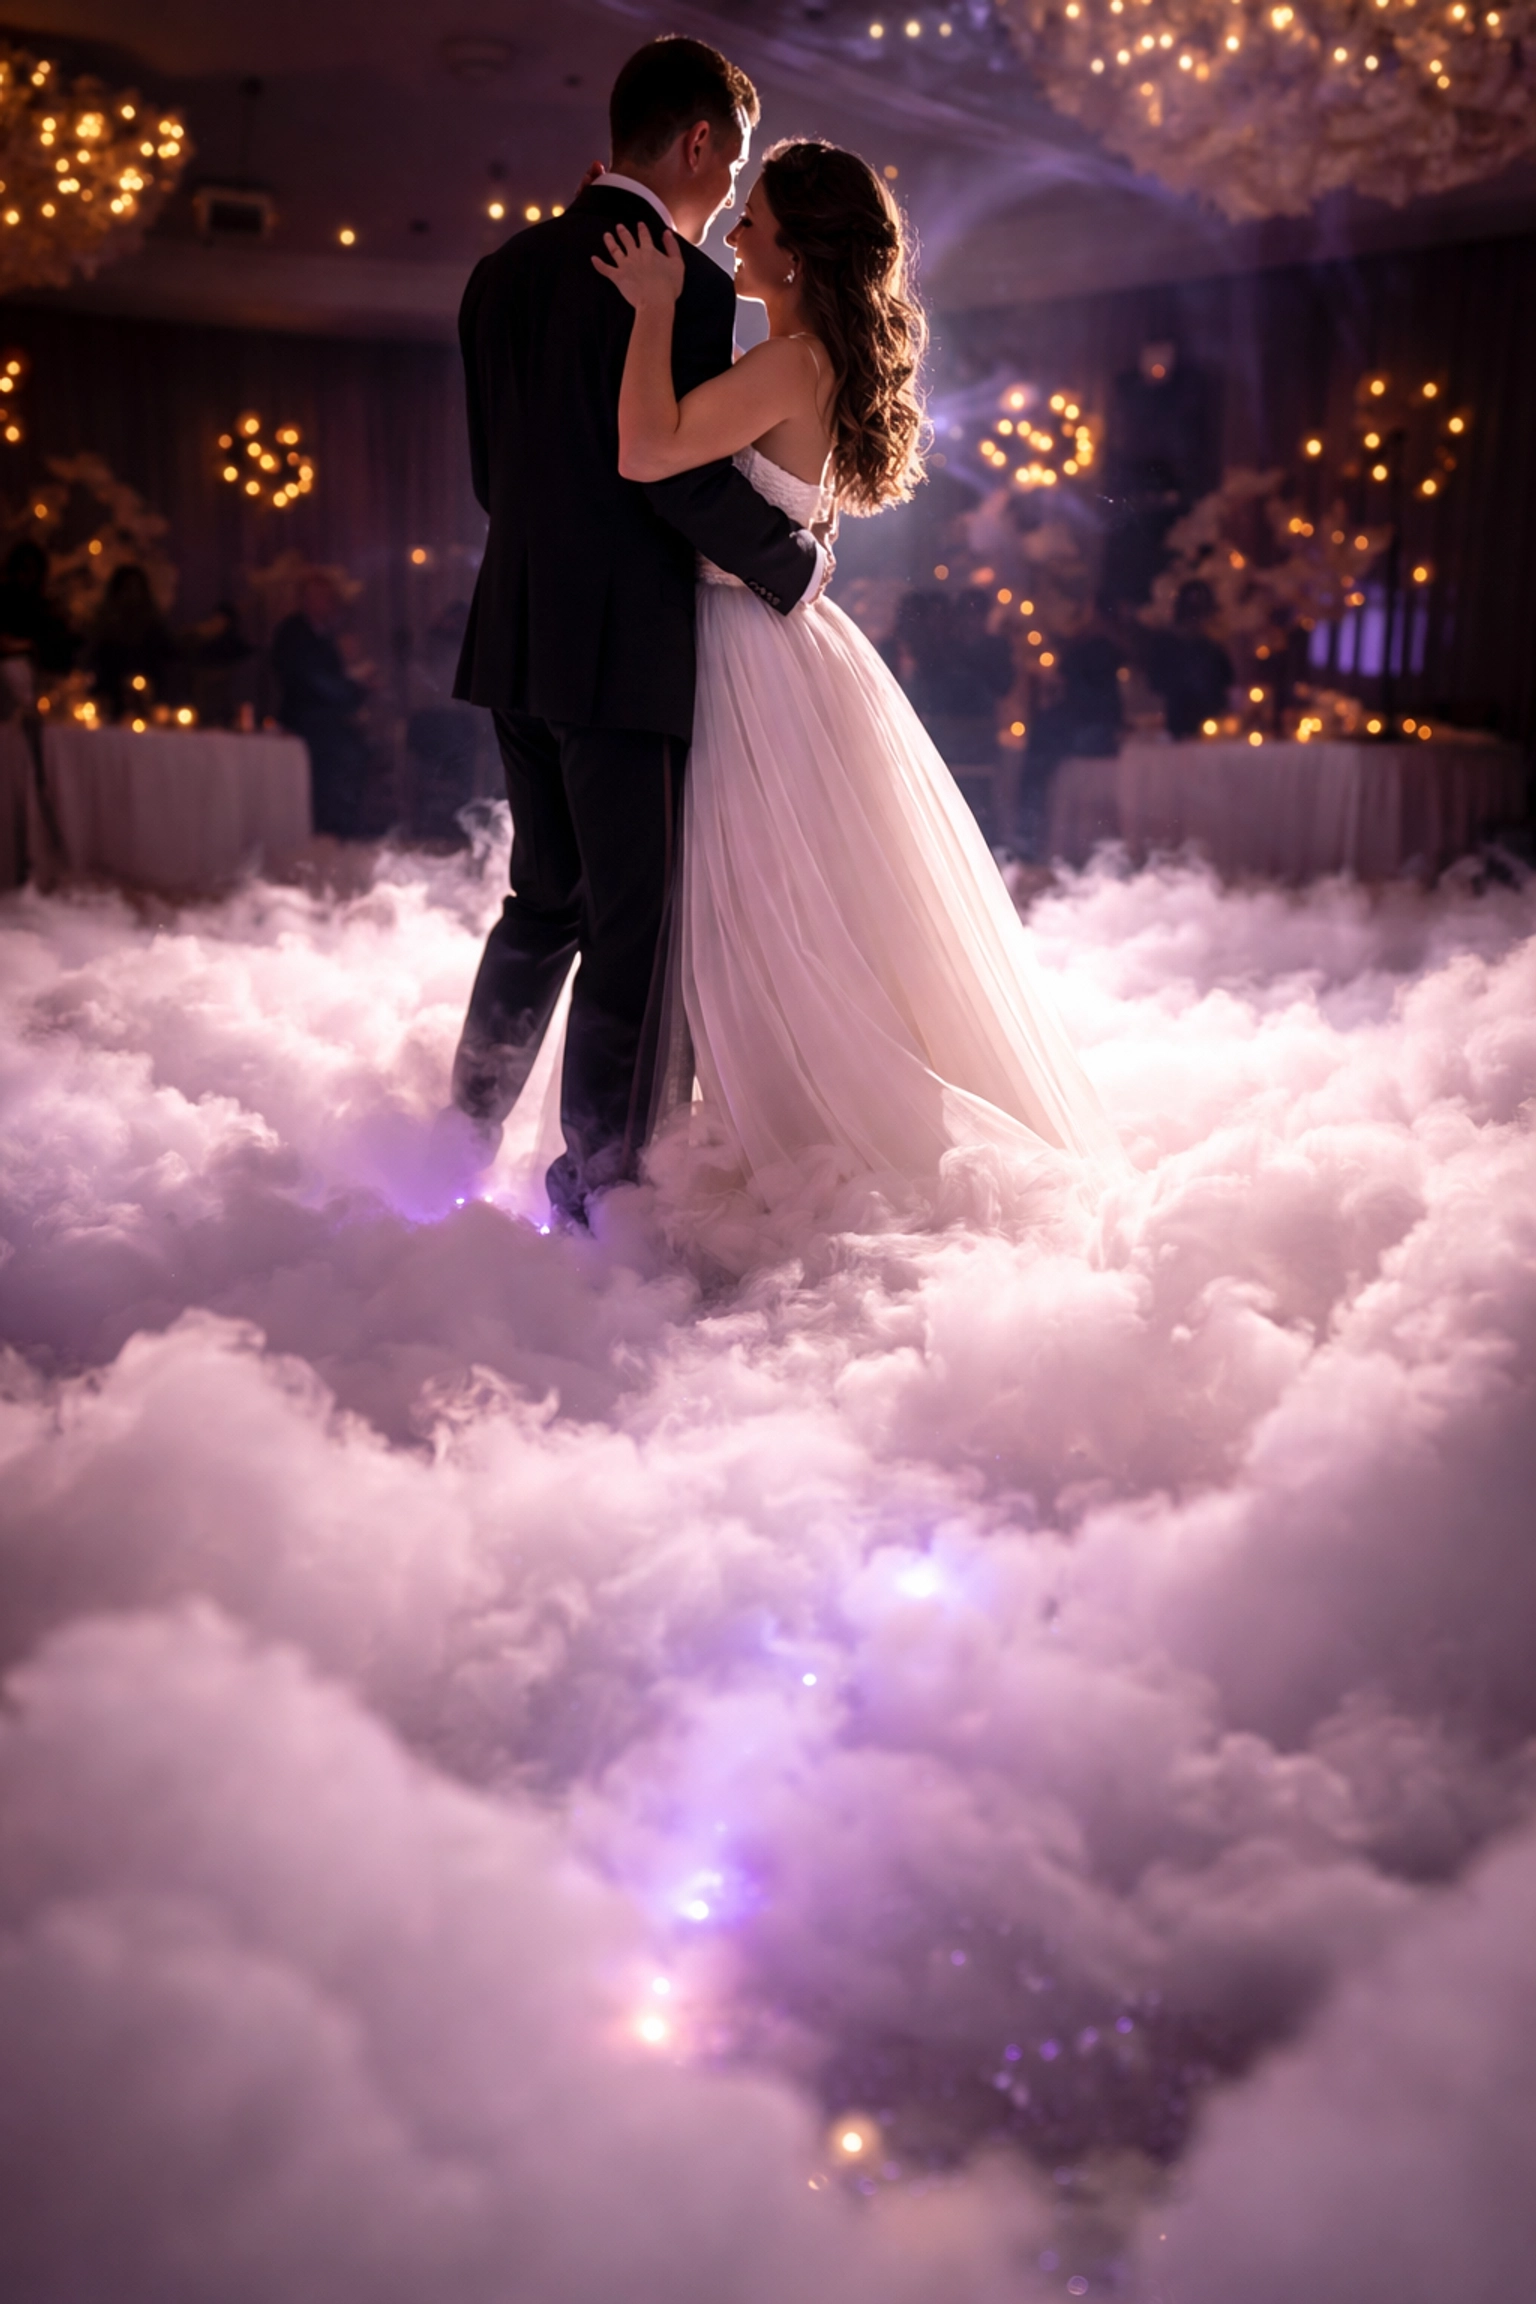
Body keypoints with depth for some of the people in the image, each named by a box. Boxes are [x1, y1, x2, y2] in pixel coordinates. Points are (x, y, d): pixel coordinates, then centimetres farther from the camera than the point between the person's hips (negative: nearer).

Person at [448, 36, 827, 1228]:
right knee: (633, 930, 1)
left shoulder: (506, 270, 13)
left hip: (518, 638, 8)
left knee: (544, 902, 19)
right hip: (628, 649, -8)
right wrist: (796, 561, -2)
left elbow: (491, 464, 16)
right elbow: (687, 474, -17)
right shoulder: (684, 283, -11)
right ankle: (599, 1200, 7)